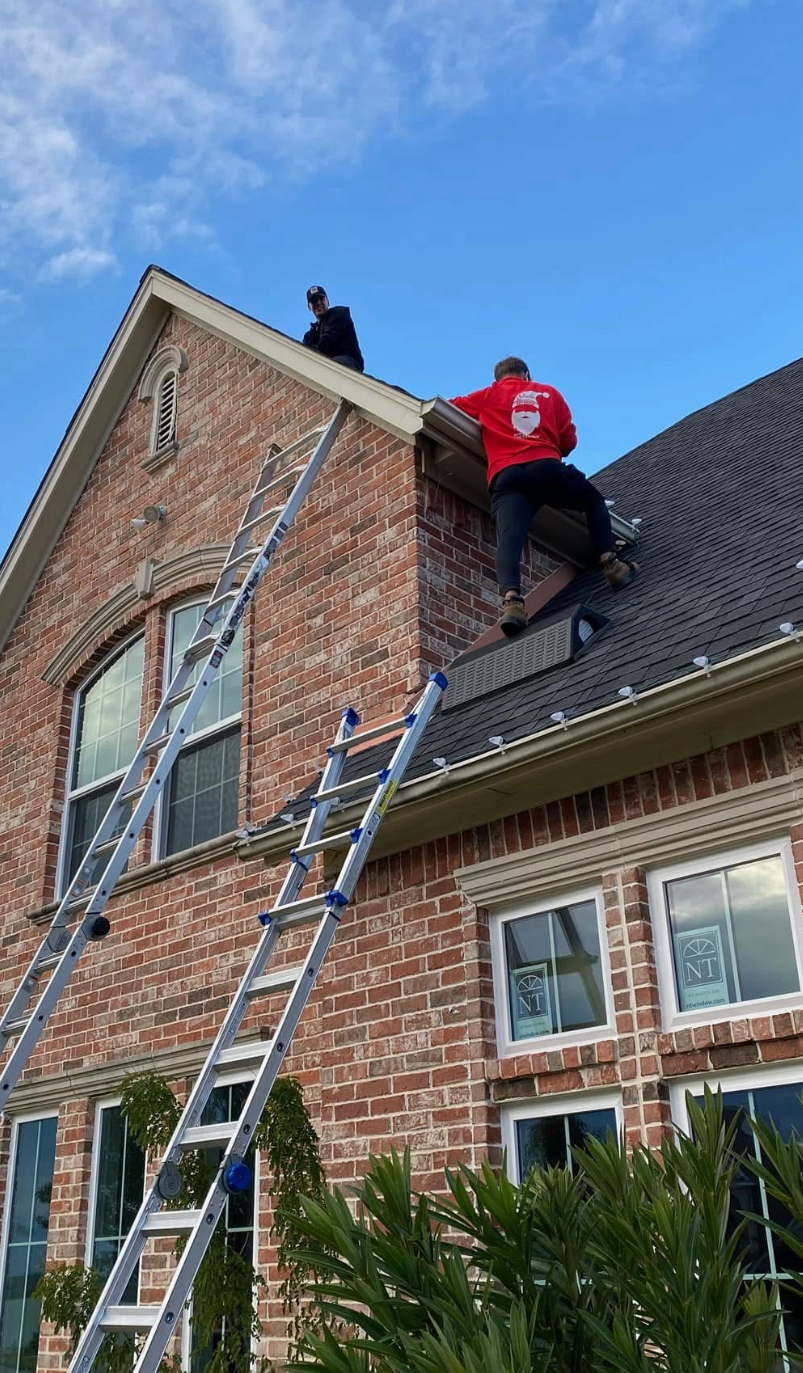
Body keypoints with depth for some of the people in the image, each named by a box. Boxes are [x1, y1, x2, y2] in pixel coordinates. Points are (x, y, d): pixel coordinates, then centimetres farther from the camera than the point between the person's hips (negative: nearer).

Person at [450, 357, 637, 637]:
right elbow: (569, 440, 20)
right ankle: (610, 563, 9)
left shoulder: (488, 395, 24)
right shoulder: (549, 393, 25)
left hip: (505, 476, -1)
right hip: (546, 466, 1)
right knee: (595, 502, 24)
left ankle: (511, 600, -41)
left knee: (509, 538, -18)